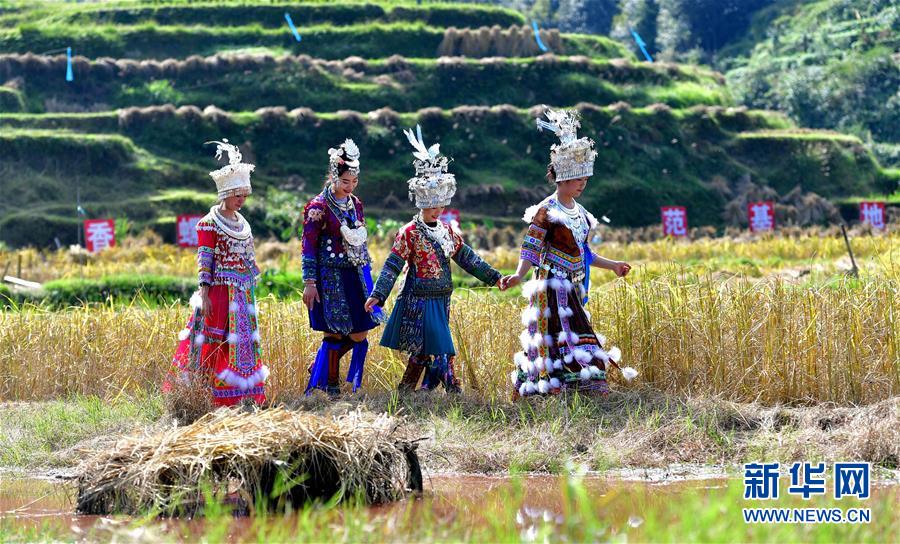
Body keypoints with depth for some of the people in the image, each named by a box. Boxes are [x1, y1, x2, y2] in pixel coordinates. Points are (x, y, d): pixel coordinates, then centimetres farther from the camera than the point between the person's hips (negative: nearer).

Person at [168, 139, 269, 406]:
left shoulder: (242, 223, 14)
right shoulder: (209, 224, -7)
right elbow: (204, 261, -11)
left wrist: (251, 294, 18)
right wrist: (204, 294, -17)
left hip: (243, 293, 7)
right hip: (219, 291, -7)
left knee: (244, 343, 8)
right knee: (215, 343, -6)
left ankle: (245, 394, 12)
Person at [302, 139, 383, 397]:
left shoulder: (355, 203, 11)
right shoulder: (319, 207, -10)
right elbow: (308, 247, -10)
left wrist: (366, 274, 18)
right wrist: (309, 283, -14)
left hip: (356, 276, 7)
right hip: (331, 277, -7)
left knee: (360, 334, 5)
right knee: (335, 333, -4)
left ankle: (320, 369, 22)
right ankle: (330, 386, 8)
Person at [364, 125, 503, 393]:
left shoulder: (448, 231, 11)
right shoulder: (409, 233, -9)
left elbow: (467, 258, 16)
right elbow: (393, 265, -12)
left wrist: (494, 277, 13)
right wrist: (377, 295, -21)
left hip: (440, 300, 7)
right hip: (419, 300, -7)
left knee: (422, 351, 10)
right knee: (441, 351, -11)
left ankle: (405, 391, 17)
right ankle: (453, 391, -9)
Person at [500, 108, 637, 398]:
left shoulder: (579, 211, 14)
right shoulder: (546, 212, -11)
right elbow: (531, 249, -15)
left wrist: (612, 265, 28)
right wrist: (518, 275, -30)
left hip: (572, 286, 8)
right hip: (552, 285, -8)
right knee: (565, 338, -10)